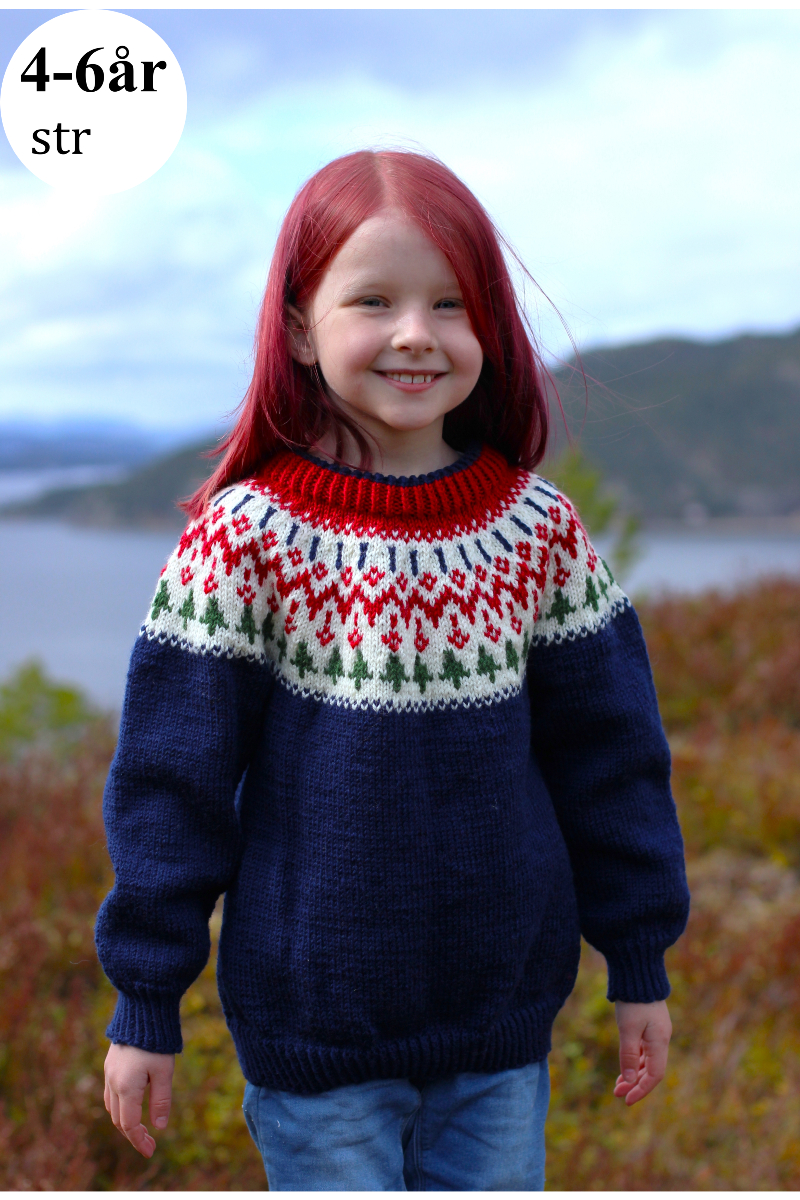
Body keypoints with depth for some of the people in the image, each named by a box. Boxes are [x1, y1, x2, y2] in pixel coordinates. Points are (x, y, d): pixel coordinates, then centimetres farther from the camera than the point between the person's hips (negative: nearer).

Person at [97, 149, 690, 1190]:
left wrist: (639, 962, 10)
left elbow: (607, 750, 5)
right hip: (314, 1023, -3)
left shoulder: (540, 530, -4)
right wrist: (146, 1003, -3)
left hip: (505, 1023, 3)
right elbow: (173, 773, -7)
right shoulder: (246, 535, -11)